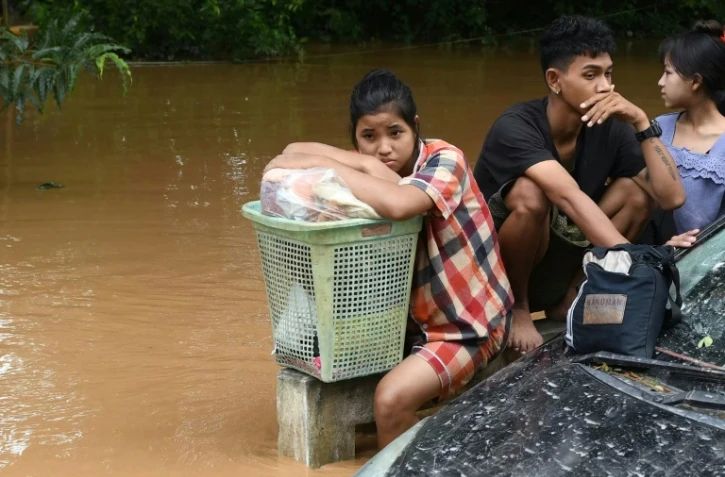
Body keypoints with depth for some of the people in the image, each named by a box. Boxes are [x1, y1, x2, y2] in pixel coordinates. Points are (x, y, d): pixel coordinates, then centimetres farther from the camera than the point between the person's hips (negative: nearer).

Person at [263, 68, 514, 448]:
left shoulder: (444, 160, -19)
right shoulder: (377, 171, -2)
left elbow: (398, 205, -41)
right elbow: (295, 154, -13)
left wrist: (322, 163, -31)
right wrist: (365, 166, -29)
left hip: (466, 324, -7)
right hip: (413, 316, 7)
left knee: (391, 398, -26)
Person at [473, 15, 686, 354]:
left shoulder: (610, 128, -9)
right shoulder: (516, 127, -26)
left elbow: (672, 197, -17)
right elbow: (571, 199, -41)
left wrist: (641, 122, -25)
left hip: (555, 268, 5)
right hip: (492, 269, -5)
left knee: (638, 189, -12)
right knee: (530, 195, -34)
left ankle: (567, 299, -1)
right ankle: (515, 307, -9)